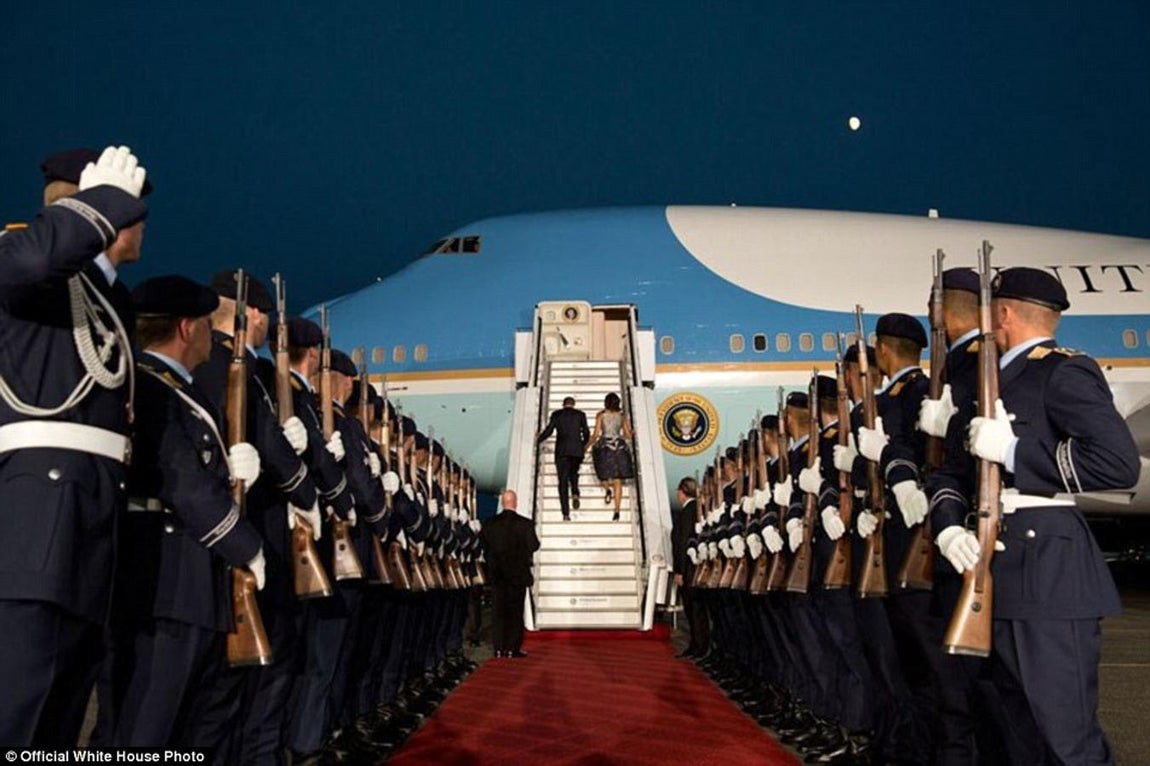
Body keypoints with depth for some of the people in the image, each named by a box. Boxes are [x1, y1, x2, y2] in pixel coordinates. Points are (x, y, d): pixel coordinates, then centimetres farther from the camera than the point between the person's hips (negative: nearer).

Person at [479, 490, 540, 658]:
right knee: (516, 609, 5)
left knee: (498, 609, 9)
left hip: (497, 573, 3)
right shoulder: (525, 523, -11)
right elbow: (533, 545, -10)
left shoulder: (490, 524, -2)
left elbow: (483, 545, 2)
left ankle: (499, 648, 10)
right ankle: (513, 648, 4)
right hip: (518, 573, -3)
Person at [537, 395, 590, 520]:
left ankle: (566, 513, -6)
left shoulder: (556, 414, 5)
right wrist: (584, 444, 23)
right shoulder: (580, 414, 6)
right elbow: (586, 432, 4)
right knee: (574, 473, 24)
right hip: (577, 450, 1)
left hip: (561, 451, 0)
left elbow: (549, 430, 0)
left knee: (563, 480, 1)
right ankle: (575, 493, -7)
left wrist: (538, 440, 18)